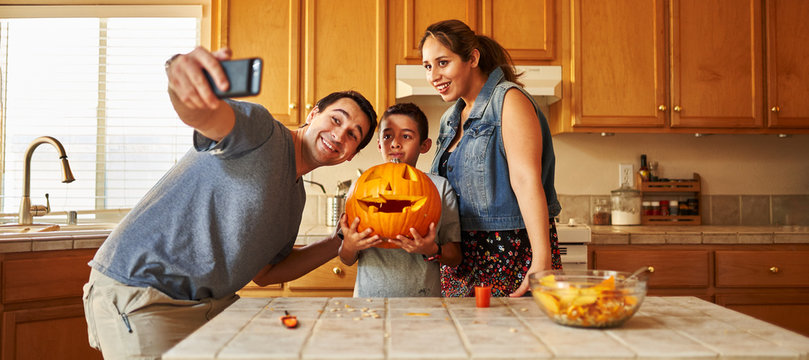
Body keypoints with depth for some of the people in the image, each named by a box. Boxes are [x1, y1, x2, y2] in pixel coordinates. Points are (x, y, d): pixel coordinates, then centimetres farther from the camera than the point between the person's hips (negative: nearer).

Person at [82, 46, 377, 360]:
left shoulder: (295, 197, 13)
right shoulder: (260, 131, -13)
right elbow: (203, 113, -35)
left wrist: (339, 244, 12)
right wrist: (179, 78, -58)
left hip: (211, 301, 8)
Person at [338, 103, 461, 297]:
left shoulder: (440, 187, 5)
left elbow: (455, 257, 5)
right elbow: (347, 260, 11)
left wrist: (432, 250, -14)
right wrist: (349, 247, -10)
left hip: (422, 297, -2)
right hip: (369, 296, 2)